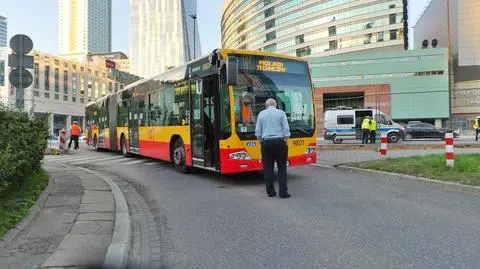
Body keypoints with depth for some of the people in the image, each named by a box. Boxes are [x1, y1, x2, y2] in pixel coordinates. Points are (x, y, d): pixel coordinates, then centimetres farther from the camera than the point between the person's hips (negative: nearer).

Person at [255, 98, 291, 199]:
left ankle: (270, 192, 11)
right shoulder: (281, 113, 2)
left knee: (268, 168, 8)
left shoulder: (261, 114, 7)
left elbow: (258, 132, 5)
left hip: (266, 143, 2)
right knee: (282, 168, 3)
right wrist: (286, 143, 5)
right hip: (279, 142, -1)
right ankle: (283, 192, 0)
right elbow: (286, 130, -2)